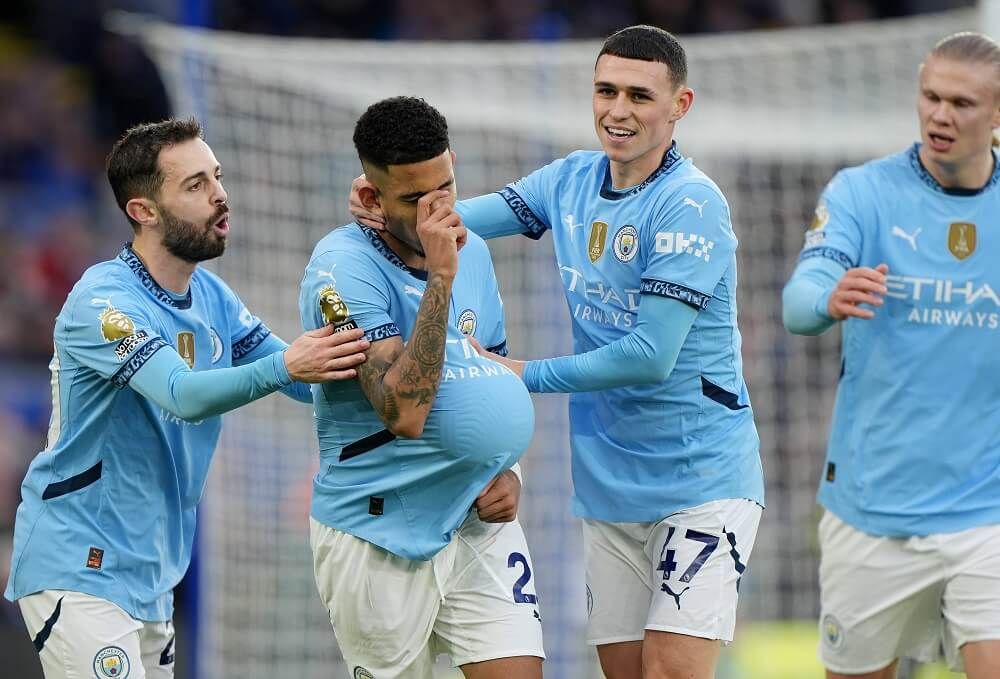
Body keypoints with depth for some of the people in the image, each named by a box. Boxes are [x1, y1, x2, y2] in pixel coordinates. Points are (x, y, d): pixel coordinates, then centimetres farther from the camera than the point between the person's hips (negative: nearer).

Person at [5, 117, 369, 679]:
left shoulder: (212, 297, 8)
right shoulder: (104, 301, -17)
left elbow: (308, 379, 4)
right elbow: (185, 395, -31)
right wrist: (283, 366, -46)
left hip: (152, 577, 8)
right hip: (81, 570, -8)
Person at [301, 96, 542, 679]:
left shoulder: (472, 250, 7)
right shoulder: (344, 265, -15)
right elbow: (405, 411, -26)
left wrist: (506, 472, 5)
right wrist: (440, 275, -27)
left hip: (479, 522, 5)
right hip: (380, 537, -5)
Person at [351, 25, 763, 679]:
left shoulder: (691, 204, -16)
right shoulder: (573, 180, 6)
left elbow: (650, 358, -20)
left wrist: (526, 375, -11)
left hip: (701, 482, -7)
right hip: (610, 485, 7)